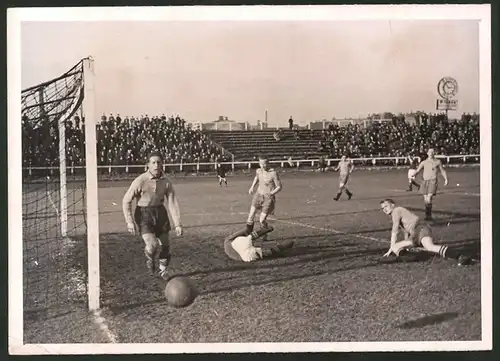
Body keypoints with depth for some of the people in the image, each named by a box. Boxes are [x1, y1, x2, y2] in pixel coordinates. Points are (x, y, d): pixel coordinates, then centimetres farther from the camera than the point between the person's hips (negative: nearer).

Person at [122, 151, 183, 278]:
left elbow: (172, 203, -2)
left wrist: (177, 224, -7)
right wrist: (129, 221, -14)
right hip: (144, 214, -4)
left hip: (160, 213, 4)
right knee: (152, 245, -19)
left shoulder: (166, 182, -6)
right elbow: (126, 200, -10)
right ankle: (150, 260, 18)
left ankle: (163, 271, 36)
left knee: (165, 245, 9)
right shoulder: (140, 181, -17)